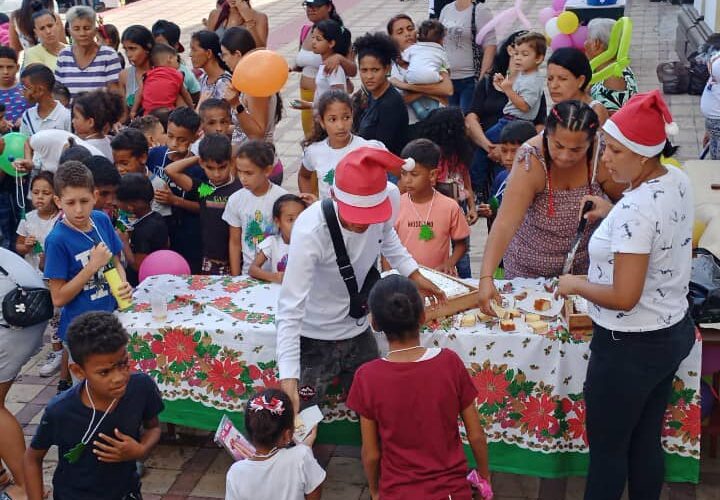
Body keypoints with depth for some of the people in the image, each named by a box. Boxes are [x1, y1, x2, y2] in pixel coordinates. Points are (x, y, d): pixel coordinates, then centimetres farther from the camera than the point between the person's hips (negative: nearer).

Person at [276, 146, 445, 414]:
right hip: (314, 342, -5)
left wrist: (416, 276, 12)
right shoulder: (310, 231, -32)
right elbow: (290, 308, -33)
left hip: (359, 333, 6)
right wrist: (289, 380, -39)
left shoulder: (382, 206, -15)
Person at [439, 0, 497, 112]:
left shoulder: (480, 11, -7)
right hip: (447, 78, 6)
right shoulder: (446, 10, 11)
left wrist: (483, 77, -17)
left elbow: (490, 45, -12)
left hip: (470, 80, -6)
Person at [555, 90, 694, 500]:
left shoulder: (635, 210, -28)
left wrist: (576, 285, -12)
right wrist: (614, 215, 12)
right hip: (674, 332, 9)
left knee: (607, 448, 10)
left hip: (630, 347, -9)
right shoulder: (679, 181, -1)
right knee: (646, 443, 21)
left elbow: (623, 298, -27)